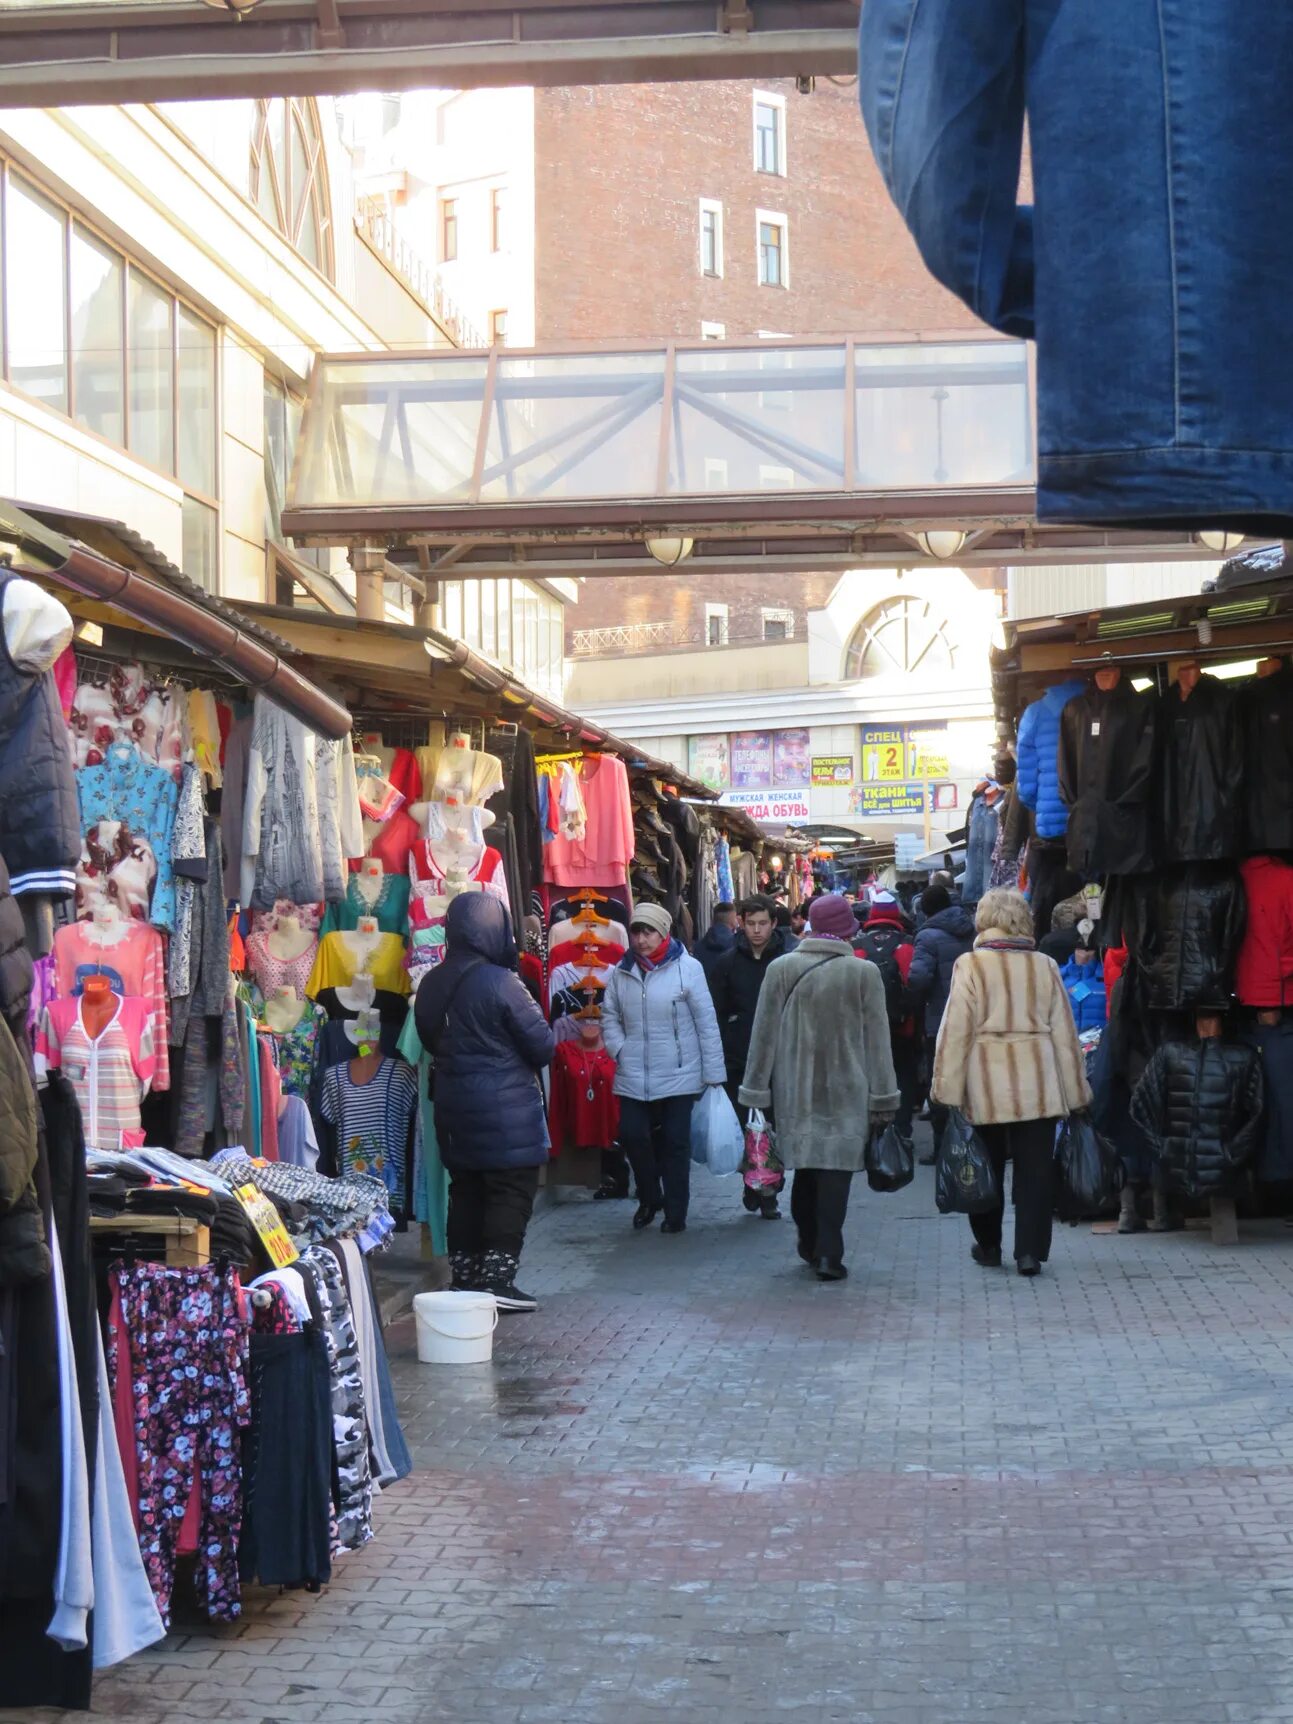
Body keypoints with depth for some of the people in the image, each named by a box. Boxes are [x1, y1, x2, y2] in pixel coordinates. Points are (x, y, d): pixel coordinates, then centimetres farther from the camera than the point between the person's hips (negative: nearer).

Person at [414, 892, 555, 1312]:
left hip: (453, 1103, 7)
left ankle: (464, 1278, 18)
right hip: (506, 1105, -7)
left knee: (465, 1188, 14)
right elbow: (541, 1045, -12)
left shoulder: (431, 984, 3)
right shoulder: (500, 982, -17)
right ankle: (497, 1281, -6)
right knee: (512, 1190, -1)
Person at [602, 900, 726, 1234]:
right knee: (632, 1135, -2)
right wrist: (619, 1050, -3)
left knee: (675, 1143, 3)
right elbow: (610, 1016, 14)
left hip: (679, 1075, -3)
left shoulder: (687, 968, -9)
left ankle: (675, 1213, 15)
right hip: (633, 1076, 3)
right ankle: (649, 1198, 23)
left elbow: (706, 1022, -6)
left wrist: (713, 1072, -7)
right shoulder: (621, 972, 3)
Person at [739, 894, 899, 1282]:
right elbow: (877, 1040, -1)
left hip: (795, 1089, 2)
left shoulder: (781, 969, -1)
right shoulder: (864, 973, -5)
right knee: (836, 1167, -2)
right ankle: (828, 1253, -7)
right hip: (846, 1090, -2)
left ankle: (810, 1244, 24)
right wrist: (882, 1099, 5)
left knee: (805, 1166, 15)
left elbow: (764, 1033, 2)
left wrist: (757, 1091, 8)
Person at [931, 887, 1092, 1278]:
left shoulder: (971, 966, -4)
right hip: (1039, 1084, 2)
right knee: (1035, 1168, 4)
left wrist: (947, 1090, -3)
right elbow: (1064, 1031, 8)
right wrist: (1074, 1091, 14)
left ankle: (988, 1245, 23)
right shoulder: (1045, 967, 4)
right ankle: (1030, 1250, -1)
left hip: (986, 1084, -1)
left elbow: (955, 1030, -6)